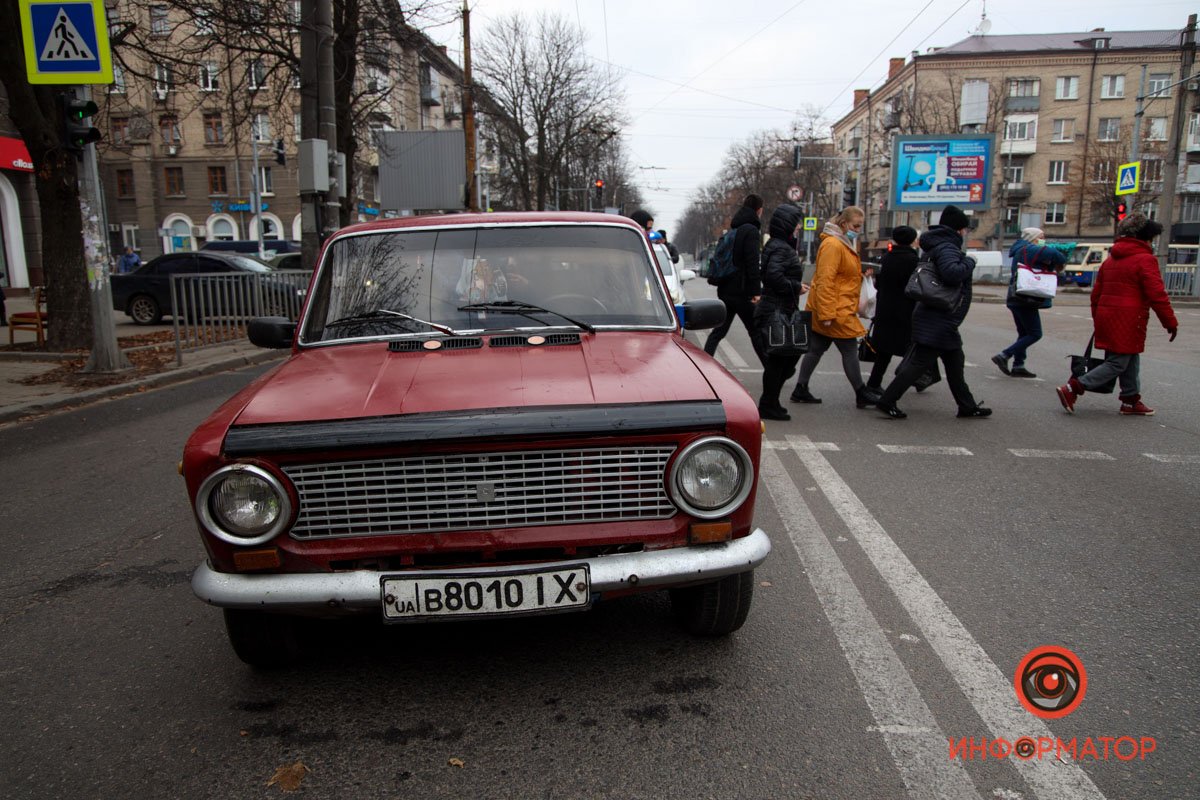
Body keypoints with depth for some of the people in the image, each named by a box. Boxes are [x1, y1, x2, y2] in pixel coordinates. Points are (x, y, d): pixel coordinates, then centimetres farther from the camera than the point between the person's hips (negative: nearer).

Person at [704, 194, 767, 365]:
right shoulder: (751, 231, -11)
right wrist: (756, 291, -18)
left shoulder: (733, 230, 15)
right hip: (742, 291, -7)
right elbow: (752, 263, -18)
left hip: (726, 290, 7)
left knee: (719, 330, 9)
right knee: (756, 332, 2)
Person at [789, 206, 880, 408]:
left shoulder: (845, 244, 18)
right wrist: (827, 314, -25)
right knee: (850, 350, -1)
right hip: (836, 311, -10)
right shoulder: (833, 245, -15)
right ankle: (861, 394, 9)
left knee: (816, 349, 11)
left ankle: (801, 390, 16)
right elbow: (825, 280, -22)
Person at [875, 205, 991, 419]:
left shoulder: (938, 246, 15)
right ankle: (887, 401, -4)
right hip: (937, 322, -11)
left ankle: (967, 406, 28)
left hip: (942, 321, 11)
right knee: (919, 363, -7)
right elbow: (952, 273, -34)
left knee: (955, 362, 18)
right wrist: (969, 262, -16)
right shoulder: (946, 247, -16)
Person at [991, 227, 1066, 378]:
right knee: (1035, 334, -5)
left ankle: (1018, 366, 14)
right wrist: (1061, 263, -8)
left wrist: (1054, 266, 3)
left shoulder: (1021, 251, 19)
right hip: (1026, 299, -10)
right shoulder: (1028, 249, -11)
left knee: (1024, 333, 15)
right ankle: (1004, 356, -11)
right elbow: (1053, 253, -26)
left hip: (1016, 298, 10)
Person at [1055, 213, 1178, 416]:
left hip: (1106, 316, 9)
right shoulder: (1145, 260, -9)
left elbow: (1096, 294, 18)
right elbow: (1157, 295, -13)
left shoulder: (1110, 260, 15)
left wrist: (1097, 321, 24)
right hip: (1128, 321, -9)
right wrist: (1171, 322, -5)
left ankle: (1131, 401, 23)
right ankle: (1072, 389, -16)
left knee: (1131, 360, 18)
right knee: (1118, 364, -5)